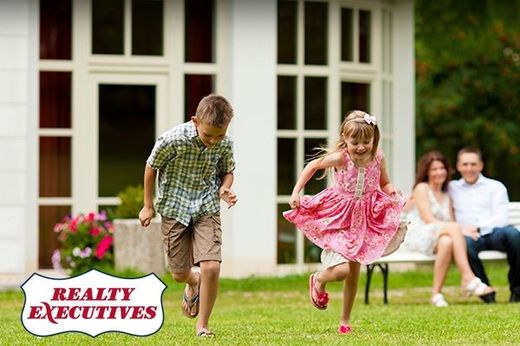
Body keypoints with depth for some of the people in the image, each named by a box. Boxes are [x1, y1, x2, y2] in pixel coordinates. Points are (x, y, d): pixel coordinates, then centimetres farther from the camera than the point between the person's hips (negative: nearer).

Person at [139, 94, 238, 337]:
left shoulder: (225, 144, -13)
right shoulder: (172, 140, -23)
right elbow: (151, 167, -5)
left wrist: (224, 189, -14)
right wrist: (148, 206, 3)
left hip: (207, 209, 1)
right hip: (175, 208, -1)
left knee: (212, 267, -16)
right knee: (179, 274, 7)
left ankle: (202, 325, 3)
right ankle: (193, 283, 47)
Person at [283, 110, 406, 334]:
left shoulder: (377, 158, -8)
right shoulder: (340, 158, -18)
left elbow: (384, 184, 9)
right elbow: (312, 166, -2)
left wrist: (394, 195, -13)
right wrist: (296, 192, -8)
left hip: (365, 218, 4)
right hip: (340, 218, -4)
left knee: (354, 273, 11)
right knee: (342, 269, -17)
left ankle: (345, 321, 26)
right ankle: (319, 280, 19)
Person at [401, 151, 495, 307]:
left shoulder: (446, 196, 25)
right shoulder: (422, 188, 6)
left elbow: (451, 222, 12)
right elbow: (428, 220, -8)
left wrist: (461, 231, -14)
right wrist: (462, 229, -16)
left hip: (438, 239, 5)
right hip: (415, 237, -5)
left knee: (447, 241, -35)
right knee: (454, 227, -31)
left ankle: (436, 293, -38)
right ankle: (468, 278, -42)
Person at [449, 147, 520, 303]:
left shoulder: (495, 186, 19)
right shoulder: (451, 188, 22)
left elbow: (502, 217, 4)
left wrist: (478, 228, -11)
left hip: (495, 233, 1)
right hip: (470, 237, 0)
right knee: (465, 242, -38)